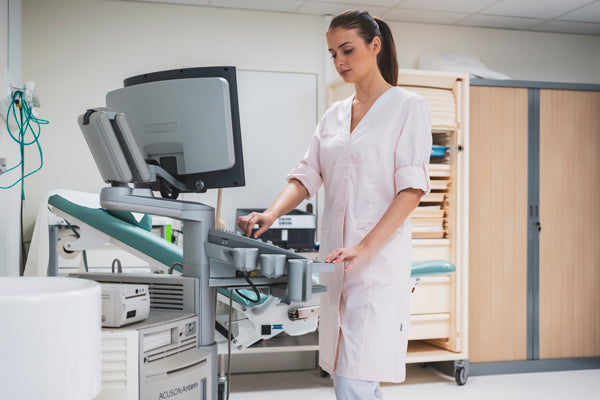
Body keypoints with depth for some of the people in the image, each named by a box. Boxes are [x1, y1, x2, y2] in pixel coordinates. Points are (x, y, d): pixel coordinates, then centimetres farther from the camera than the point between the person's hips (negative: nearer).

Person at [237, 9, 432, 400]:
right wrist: (272, 213, -10)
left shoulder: (408, 107, -2)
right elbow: (307, 175, 10)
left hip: (380, 262, -6)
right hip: (336, 262, 6)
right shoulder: (334, 115, 17)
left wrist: (366, 247, -22)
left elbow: (411, 188, -11)